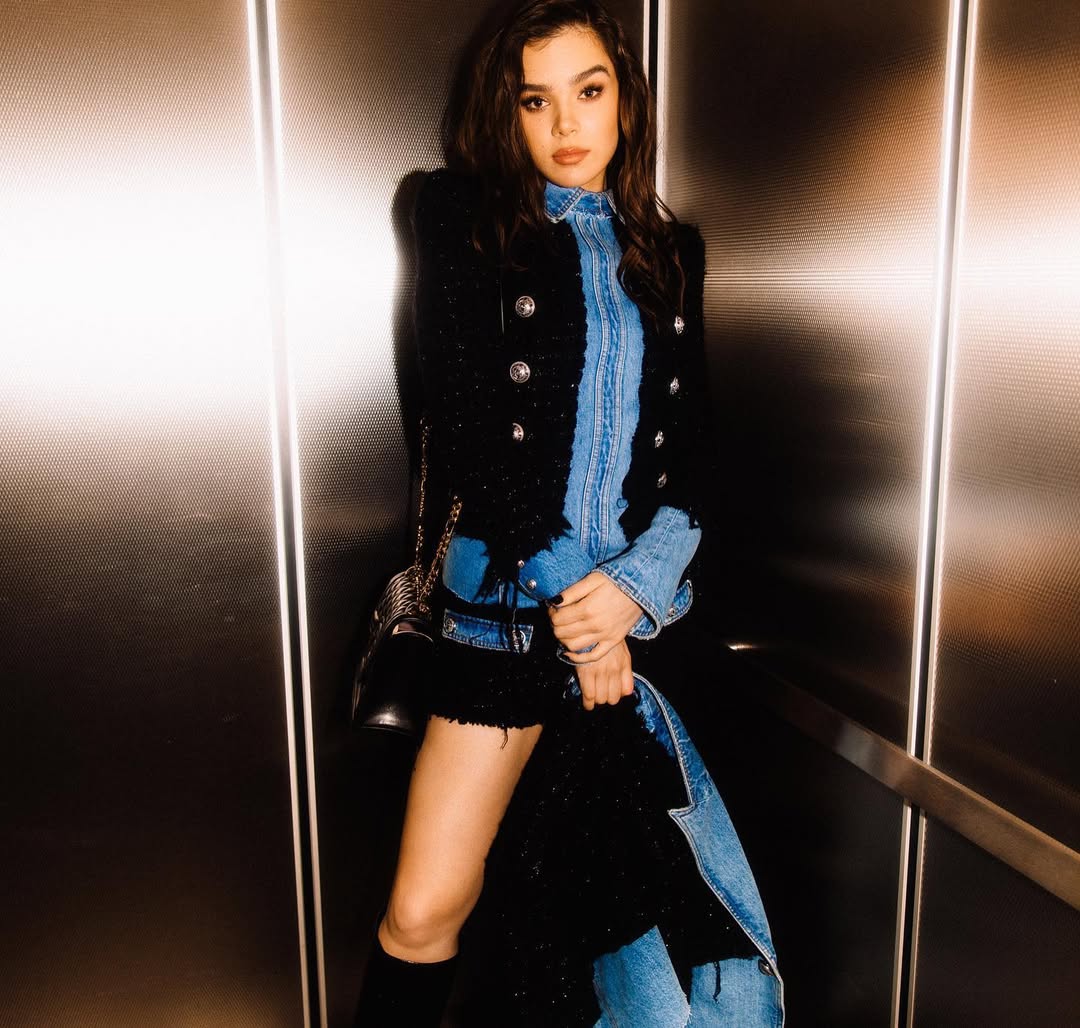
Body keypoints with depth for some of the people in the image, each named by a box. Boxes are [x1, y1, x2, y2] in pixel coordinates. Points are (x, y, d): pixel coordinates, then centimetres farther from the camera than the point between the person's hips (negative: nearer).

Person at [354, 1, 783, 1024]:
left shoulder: (669, 252, 12)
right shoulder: (466, 223, 1)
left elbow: (692, 444, 8)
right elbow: (466, 431, -8)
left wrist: (638, 580, -9)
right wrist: (565, 602, -10)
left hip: (634, 602, 4)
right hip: (506, 599, -3)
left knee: (598, 883, 16)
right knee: (425, 910, -2)